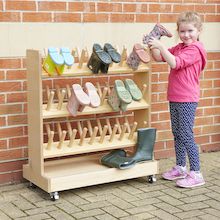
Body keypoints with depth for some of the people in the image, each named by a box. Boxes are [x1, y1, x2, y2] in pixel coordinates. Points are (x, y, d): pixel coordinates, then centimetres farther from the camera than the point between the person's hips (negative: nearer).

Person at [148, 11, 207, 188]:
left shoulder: (194, 49, -14)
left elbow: (174, 63, -26)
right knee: (177, 134, 16)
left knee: (186, 136, -7)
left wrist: (160, 45, -28)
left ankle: (196, 174, 0)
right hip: (174, 98, 9)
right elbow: (159, 57, 13)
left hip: (187, 100, -9)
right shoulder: (178, 48, 12)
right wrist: (153, 45, -4)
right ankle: (180, 168, 28)